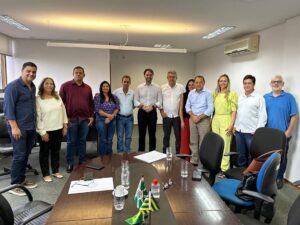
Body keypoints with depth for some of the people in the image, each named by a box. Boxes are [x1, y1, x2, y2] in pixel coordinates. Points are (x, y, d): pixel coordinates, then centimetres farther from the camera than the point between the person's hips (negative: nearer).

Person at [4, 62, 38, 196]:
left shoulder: (33, 87, 11)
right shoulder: (13, 86, -11)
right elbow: (8, 108, -15)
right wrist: (14, 127, -19)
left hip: (31, 127, 7)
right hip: (19, 128, -7)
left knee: (26, 155, 13)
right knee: (19, 155, -2)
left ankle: (21, 180, 25)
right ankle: (14, 184, 10)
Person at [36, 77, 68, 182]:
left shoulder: (58, 97, 6)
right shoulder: (38, 99, -9)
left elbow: (63, 111, 9)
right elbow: (37, 116, -12)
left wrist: (65, 125, 6)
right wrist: (42, 132, -15)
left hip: (58, 129, 5)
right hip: (45, 130, -4)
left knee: (56, 151, 16)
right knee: (45, 152, 8)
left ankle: (56, 171, 30)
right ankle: (46, 174, 21)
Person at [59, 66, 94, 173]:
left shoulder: (88, 88, 10)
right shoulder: (65, 86, -1)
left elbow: (91, 104, 15)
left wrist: (91, 116, 8)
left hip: (85, 119, 3)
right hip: (71, 119, -3)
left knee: (82, 141, 11)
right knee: (71, 142, 6)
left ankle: (82, 162, 22)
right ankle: (70, 163, 18)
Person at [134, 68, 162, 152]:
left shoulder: (157, 87, 3)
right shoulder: (139, 87, 5)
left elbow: (160, 101, -1)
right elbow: (135, 101, 2)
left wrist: (152, 106, -17)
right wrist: (142, 106, -14)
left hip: (152, 112, 0)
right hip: (142, 112, 1)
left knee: (152, 134, 6)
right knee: (142, 134, 7)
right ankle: (141, 152, 18)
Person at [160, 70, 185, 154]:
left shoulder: (180, 87, -2)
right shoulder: (163, 87, 0)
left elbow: (181, 101, -2)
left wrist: (181, 118, -7)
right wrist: (161, 111, -4)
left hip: (177, 116, 0)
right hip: (166, 116, 1)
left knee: (178, 135, 5)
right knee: (166, 136, 11)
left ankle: (178, 153, 18)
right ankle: (165, 153, 22)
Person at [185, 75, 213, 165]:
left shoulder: (208, 93, -6)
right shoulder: (191, 93, 8)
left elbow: (210, 109, -11)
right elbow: (187, 106, 8)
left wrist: (199, 117, -13)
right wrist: (193, 116, -7)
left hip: (204, 119, -4)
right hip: (192, 119, 4)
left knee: (203, 142, -2)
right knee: (193, 141, 8)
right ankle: (194, 160, 18)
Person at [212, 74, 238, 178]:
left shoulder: (232, 94, -3)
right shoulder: (215, 94, 13)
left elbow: (234, 111, -7)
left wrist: (231, 124, -14)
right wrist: (212, 120, 12)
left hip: (226, 120, -5)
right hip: (215, 120, 6)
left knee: (225, 145, -4)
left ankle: (224, 169, 3)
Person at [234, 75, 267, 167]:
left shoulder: (259, 98, -5)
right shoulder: (240, 97, 13)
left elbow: (262, 115, -9)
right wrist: (235, 125, 10)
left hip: (251, 131, -5)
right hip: (239, 130, 6)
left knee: (251, 155, 4)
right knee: (240, 154, 14)